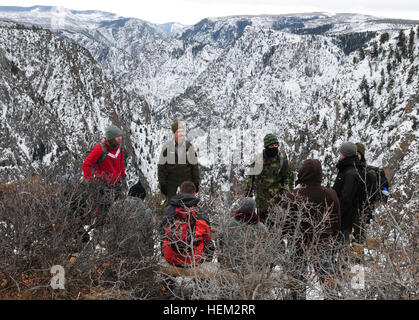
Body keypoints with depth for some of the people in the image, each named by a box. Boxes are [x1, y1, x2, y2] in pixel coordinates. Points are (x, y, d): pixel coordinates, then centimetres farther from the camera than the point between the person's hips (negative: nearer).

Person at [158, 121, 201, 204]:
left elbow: (195, 166, 4)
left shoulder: (189, 147, -2)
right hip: (171, 180, -1)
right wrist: (162, 183, -5)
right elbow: (161, 166, -3)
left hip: (186, 179, 1)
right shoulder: (167, 148, -7)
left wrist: (196, 182, 3)